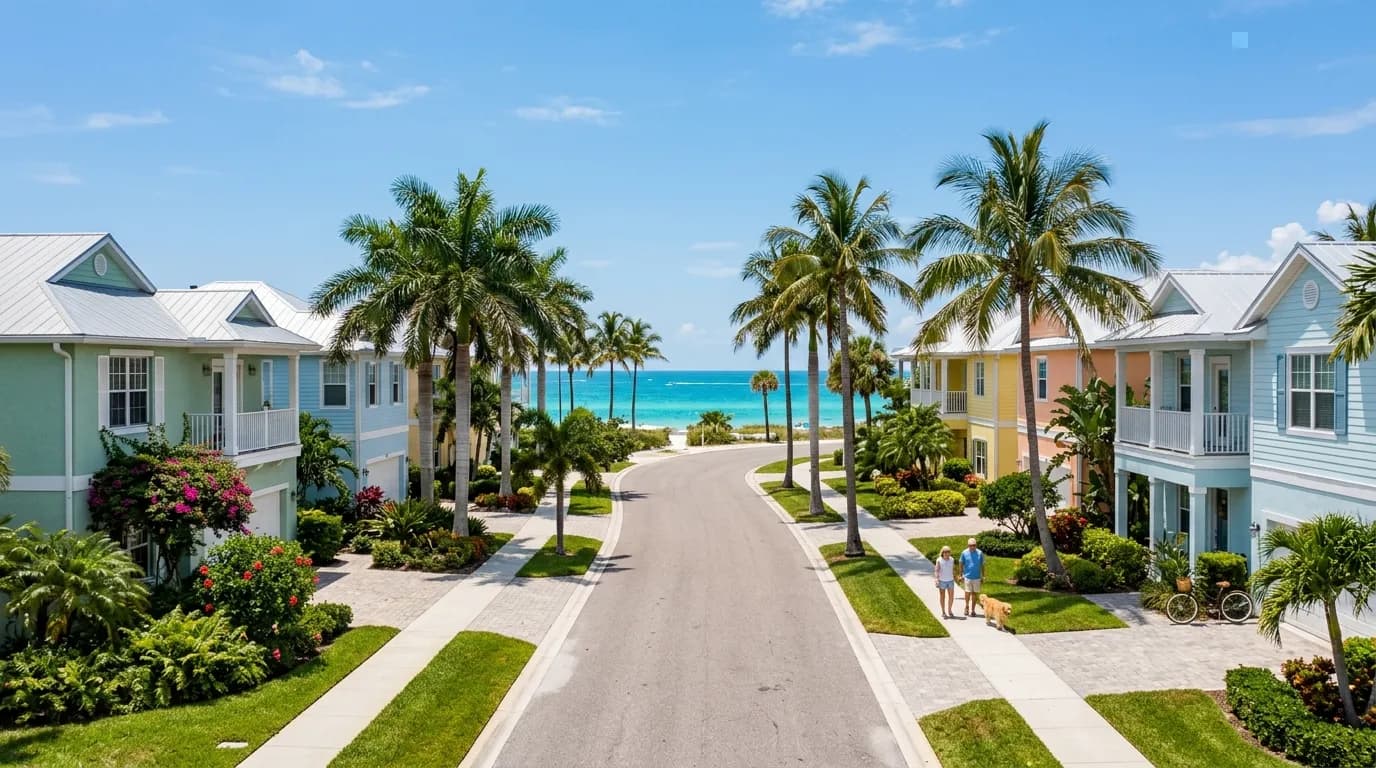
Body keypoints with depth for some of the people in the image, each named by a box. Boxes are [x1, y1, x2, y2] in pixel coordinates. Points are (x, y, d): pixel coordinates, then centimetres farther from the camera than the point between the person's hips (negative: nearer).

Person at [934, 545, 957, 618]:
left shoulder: (952, 559, 0)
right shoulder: (939, 560, -11)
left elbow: (953, 569, 10)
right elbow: (937, 570, -12)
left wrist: (955, 578, 11)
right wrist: (937, 580, -20)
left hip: (950, 581, 3)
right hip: (942, 581, -3)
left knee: (951, 597, 3)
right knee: (942, 597, 6)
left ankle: (950, 610, 21)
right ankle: (943, 612, 15)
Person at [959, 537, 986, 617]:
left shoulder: (980, 553, -2)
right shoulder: (964, 553, -4)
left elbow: (982, 565, 5)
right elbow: (961, 564, 5)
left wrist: (983, 576, 6)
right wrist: (961, 575, 3)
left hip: (977, 577, 1)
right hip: (967, 577, -1)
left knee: (975, 594, 6)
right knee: (967, 593, 0)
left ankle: (972, 610, 17)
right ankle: (967, 607, 24)